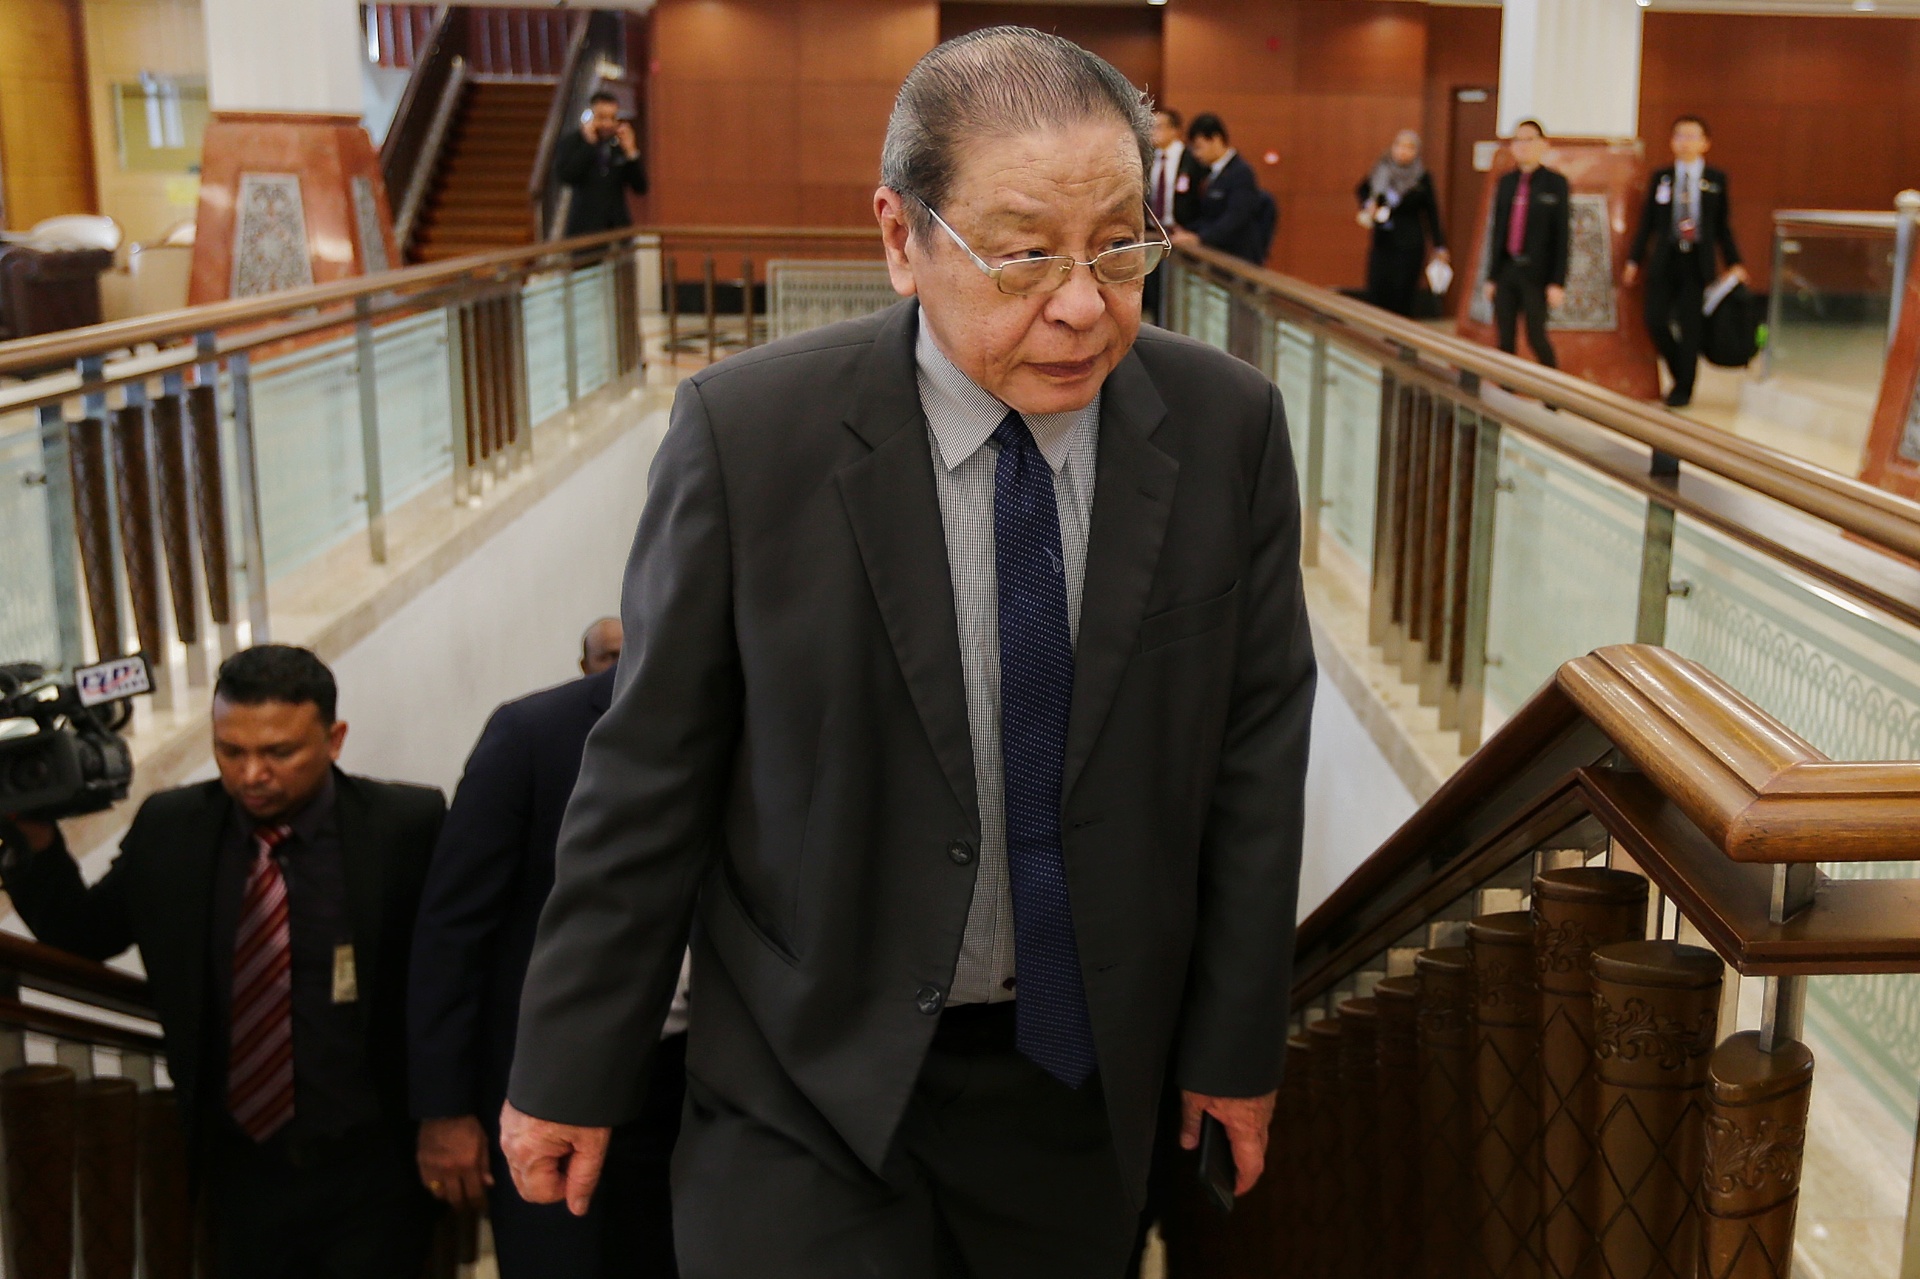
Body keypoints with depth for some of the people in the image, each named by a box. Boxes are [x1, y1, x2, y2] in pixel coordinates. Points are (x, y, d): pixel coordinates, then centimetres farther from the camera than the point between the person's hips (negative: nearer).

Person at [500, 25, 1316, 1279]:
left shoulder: (1229, 425, -9)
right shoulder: (748, 431, -16)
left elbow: (1254, 752, -1)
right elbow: (649, 775, -9)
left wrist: (1239, 1038, 6)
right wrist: (571, 1071, -2)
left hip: (1084, 1074, 3)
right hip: (812, 1083, -2)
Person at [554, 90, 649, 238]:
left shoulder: (625, 144, 10)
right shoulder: (570, 142, 5)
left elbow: (641, 188, 5)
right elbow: (565, 176, -13)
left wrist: (631, 152, -6)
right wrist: (588, 144, -11)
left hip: (619, 226, 3)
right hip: (585, 228, -2)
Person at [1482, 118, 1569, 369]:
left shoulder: (1555, 184, -2)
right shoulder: (1506, 182, 10)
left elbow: (1561, 234, -5)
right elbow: (1498, 232, 12)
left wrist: (1558, 282, -10)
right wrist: (1491, 277, 11)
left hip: (1536, 273, -4)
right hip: (1506, 270, 4)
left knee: (1536, 336, -5)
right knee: (1505, 339, 5)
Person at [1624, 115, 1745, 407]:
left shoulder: (1716, 180, 5)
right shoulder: (1660, 177, 7)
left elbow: (1723, 226, 8)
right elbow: (1647, 221, 9)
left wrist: (1733, 263, 4)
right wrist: (1634, 260, 5)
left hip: (1699, 262, -1)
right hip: (1665, 260, 1)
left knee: (1690, 326, -1)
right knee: (1656, 321, -7)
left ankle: (1684, 389, 12)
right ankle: (1680, 376, 17)